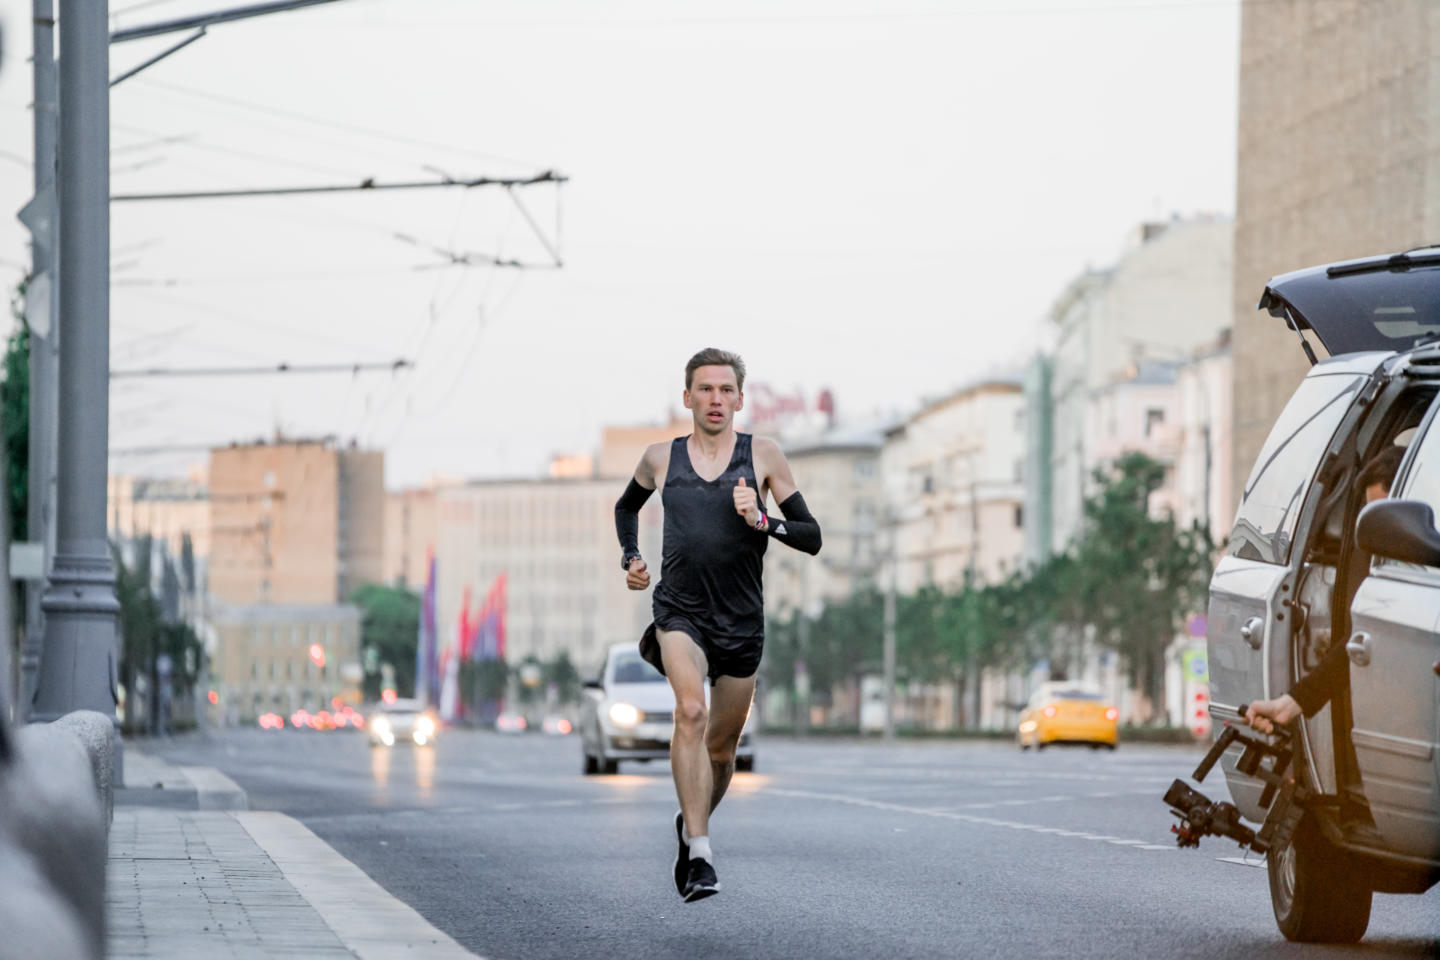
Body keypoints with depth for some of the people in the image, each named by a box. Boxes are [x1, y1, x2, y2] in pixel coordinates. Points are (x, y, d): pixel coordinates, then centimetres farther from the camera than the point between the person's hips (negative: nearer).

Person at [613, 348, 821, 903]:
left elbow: (812, 538, 1)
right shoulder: (661, 459, 5)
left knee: (721, 746, 10)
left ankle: (691, 823, 41)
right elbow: (627, 507, 28)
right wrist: (630, 557, 12)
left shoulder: (763, 456, 1)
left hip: (742, 621, 1)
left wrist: (762, 521, -16)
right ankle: (699, 854, -29)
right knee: (691, 711, -26)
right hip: (680, 611, -1)